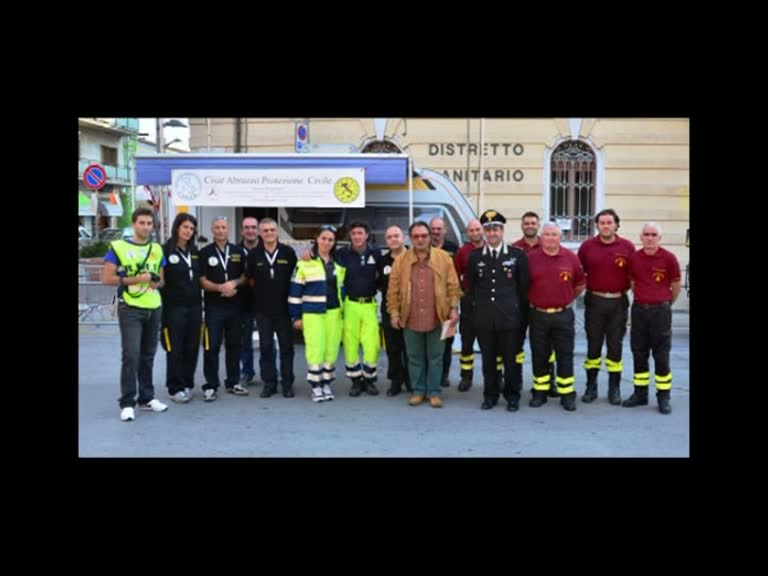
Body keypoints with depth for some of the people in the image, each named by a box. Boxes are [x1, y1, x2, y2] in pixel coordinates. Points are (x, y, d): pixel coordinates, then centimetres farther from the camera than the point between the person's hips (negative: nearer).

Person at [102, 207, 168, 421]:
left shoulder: (157, 250, 12)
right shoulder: (118, 247, -3)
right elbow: (107, 278, -7)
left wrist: (157, 282, -4)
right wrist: (135, 279, -15)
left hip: (154, 308, 5)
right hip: (130, 309, -5)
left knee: (148, 356, 12)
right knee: (131, 355, -9)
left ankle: (147, 398, 22)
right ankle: (127, 403, 0)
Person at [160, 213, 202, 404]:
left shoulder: (195, 251, 13)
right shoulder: (166, 250, -5)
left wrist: (200, 303, 11)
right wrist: (162, 307, -13)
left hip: (194, 306, 5)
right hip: (174, 307, -5)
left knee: (192, 348, 8)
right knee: (175, 349, -1)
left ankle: (187, 384, 19)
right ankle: (175, 388, 7)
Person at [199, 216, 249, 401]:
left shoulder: (238, 251, 10)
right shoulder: (205, 252, 2)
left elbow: (244, 276, 12)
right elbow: (202, 280, -3)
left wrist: (234, 283, -9)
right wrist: (220, 287, -20)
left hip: (234, 305, 3)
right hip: (213, 306, -3)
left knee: (234, 344, 9)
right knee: (211, 346, -4)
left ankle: (233, 382, 20)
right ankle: (210, 386, 3)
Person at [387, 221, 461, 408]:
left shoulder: (443, 258, 1)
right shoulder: (401, 260, 2)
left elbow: (453, 286, 2)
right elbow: (394, 290, 4)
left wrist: (453, 308, -4)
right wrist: (394, 313, 0)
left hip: (436, 318, -1)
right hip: (410, 319, 1)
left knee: (435, 357, 7)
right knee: (415, 357, 10)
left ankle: (434, 392, 18)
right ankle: (418, 391, 23)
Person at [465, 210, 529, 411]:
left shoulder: (518, 255, 0)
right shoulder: (474, 256, 5)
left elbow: (524, 287, 4)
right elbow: (470, 287, 15)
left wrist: (522, 313, 4)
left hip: (509, 317, -2)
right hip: (484, 318, 2)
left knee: (511, 359, 6)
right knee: (488, 359, 9)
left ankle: (512, 396, 21)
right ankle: (490, 395, 23)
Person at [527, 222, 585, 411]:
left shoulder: (571, 257, -1)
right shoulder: (531, 258, -3)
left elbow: (580, 283, 12)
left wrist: (568, 298, 13)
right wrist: (532, 299, 9)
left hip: (563, 315, 0)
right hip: (538, 315, 0)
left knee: (565, 356, 4)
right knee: (539, 355, 9)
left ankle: (567, 395, 13)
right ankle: (540, 392, 21)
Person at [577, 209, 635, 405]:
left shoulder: (628, 247, -1)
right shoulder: (587, 246, 0)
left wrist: (624, 289, 1)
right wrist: (584, 289, 3)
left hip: (618, 302, 0)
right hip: (594, 302, 0)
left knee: (615, 346, 6)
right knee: (593, 345, 7)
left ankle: (614, 388, 16)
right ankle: (591, 387, 16)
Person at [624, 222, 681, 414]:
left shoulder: (669, 258, -9)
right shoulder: (634, 258, 1)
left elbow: (676, 285, 3)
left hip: (661, 311, -3)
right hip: (639, 310, 3)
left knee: (661, 356, 2)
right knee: (639, 354, 9)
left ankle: (663, 397, 12)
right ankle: (640, 393, 20)